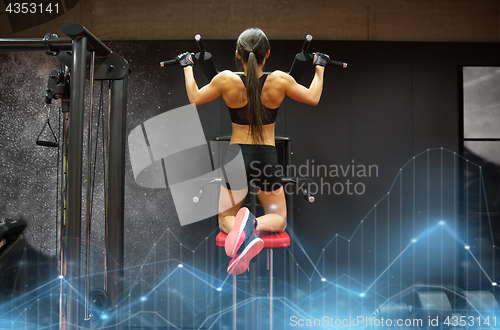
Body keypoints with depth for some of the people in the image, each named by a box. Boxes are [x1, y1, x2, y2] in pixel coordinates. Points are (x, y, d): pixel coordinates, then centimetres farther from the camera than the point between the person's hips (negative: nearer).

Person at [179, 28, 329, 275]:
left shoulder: (226, 80, -9)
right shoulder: (280, 81, -8)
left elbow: (194, 98, 9)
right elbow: (313, 98, 10)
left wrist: (187, 67, 24)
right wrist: (319, 68, 27)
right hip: (267, 157, 0)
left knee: (225, 219, 18)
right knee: (279, 219, 20)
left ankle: (242, 231, -23)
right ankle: (256, 224, -20)